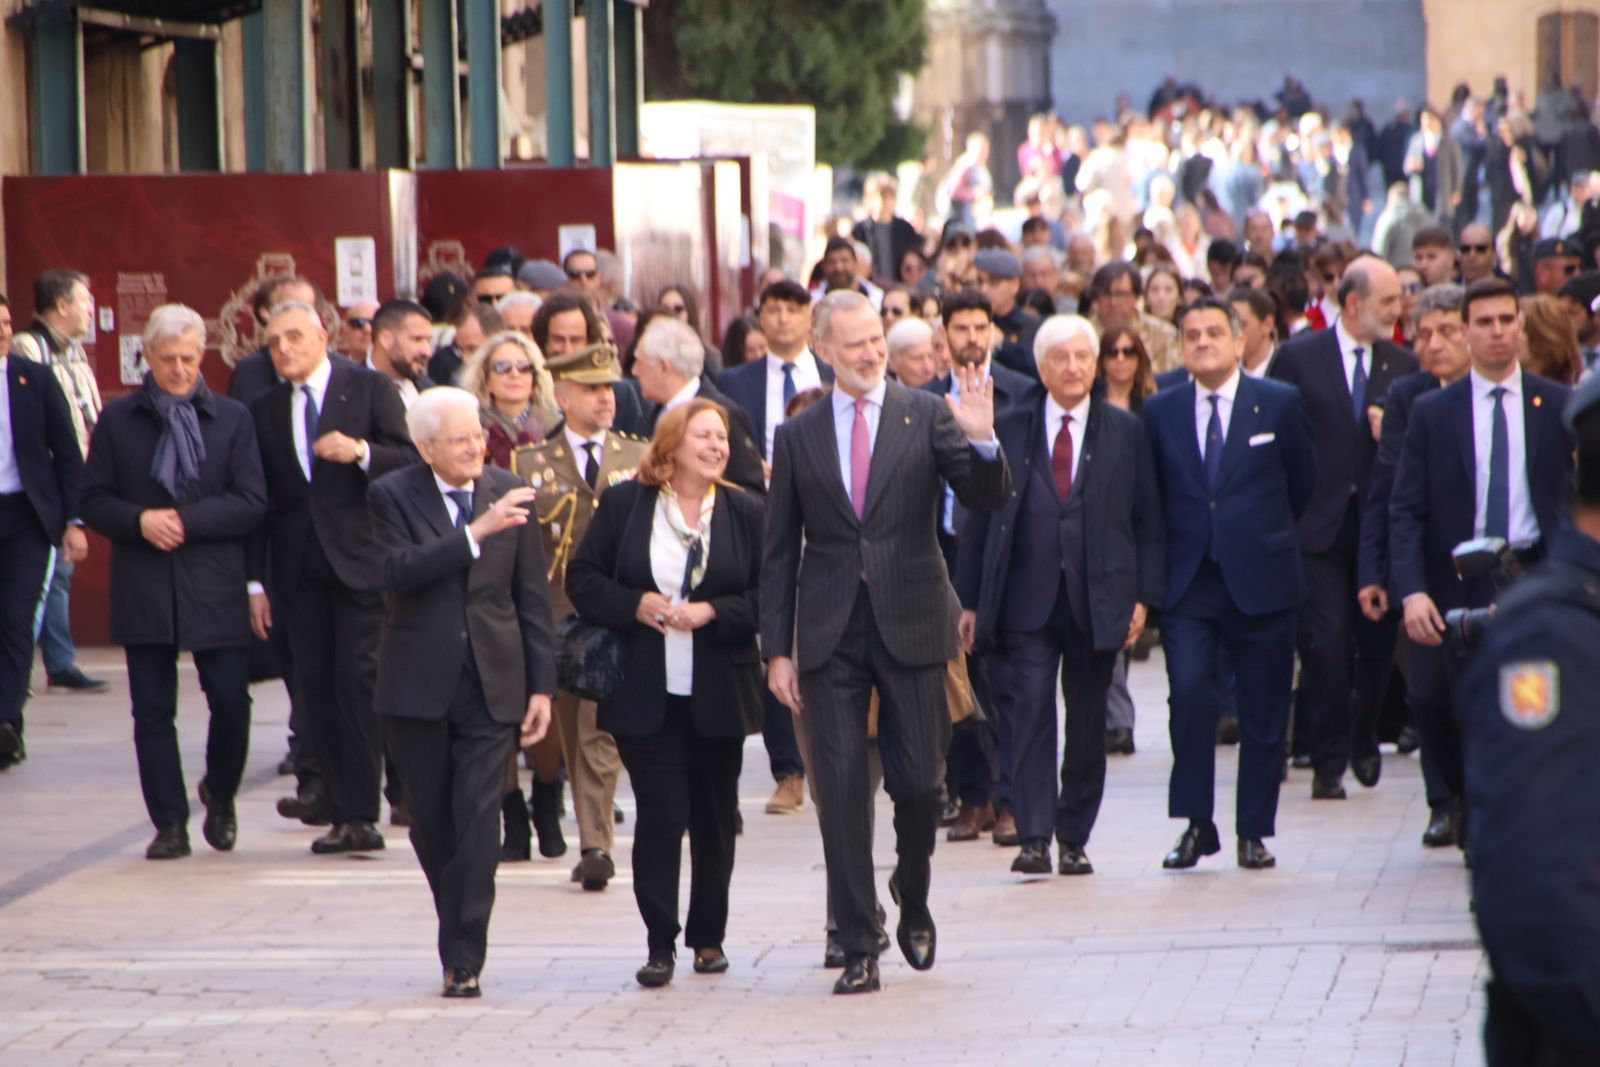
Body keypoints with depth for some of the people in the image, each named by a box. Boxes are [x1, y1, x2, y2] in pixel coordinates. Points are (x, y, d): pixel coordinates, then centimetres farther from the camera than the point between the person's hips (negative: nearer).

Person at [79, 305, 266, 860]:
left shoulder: (232, 418, 4)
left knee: (230, 699, -4)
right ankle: (170, 823, 8)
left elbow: (251, 504, -2)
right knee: (152, 709, 1)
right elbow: (94, 501, 5)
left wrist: (186, 521, -13)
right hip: (143, 586, 1)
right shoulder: (118, 419, 6)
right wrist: (140, 522, -14)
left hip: (214, 585, -1)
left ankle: (219, 796, 22)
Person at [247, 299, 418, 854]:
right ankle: (340, 795, 8)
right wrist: (255, 581, 8)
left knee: (356, 679, -10)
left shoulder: (370, 388, 2)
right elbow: (259, 499, 13)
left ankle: (358, 814, -10)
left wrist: (361, 452, -20)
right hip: (299, 569, 4)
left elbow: (410, 461, -2)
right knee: (317, 685, 2)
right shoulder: (265, 410, 13)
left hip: (360, 560, -4)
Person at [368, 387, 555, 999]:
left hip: (492, 686, 0)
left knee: (478, 821, -9)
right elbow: (400, 571, -19)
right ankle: (460, 939, 26)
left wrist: (541, 685, 3)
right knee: (432, 826, 8)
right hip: (419, 687, 0)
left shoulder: (508, 493, 4)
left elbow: (532, 598, 7)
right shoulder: (392, 496, -2)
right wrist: (477, 533, -26)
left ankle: (464, 959, -8)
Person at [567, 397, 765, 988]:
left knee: (714, 817, 6)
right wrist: (635, 605, -12)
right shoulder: (623, 504, 3)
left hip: (718, 695, 1)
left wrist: (712, 612, -13)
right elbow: (582, 579, 4)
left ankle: (709, 937, 20)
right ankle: (660, 942, 1)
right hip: (645, 691, -1)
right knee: (660, 814, -6)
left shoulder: (745, 512, 4)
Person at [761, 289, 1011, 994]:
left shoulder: (927, 416, 2)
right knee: (842, 789, -2)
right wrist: (778, 648, 4)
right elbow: (779, 552, 9)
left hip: (911, 624, -1)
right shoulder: (798, 436, 7)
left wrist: (981, 441, -27)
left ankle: (913, 897, 31)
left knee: (918, 781, 1)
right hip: (831, 632, 1)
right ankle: (858, 948, 3)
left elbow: (988, 499, -7)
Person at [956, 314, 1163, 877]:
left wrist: (1143, 596, -2)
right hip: (1026, 599, -1)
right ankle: (1034, 837, -12)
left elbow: (1148, 522, 7)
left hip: (1097, 598, 1)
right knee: (1030, 710, -11)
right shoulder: (1007, 430, 6)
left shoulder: (1125, 433, 7)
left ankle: (1074, 838, 15)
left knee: (1087, 720, 5)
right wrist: (969, 600, 2)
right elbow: (980, 518, 7)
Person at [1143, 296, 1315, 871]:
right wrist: (1174, 551, 6)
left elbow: (1303, 484, 13)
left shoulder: (1279, 404, 2)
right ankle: (1196, 824, -5)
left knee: (1263, 713, 3)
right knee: (1189, 694, -16)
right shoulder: (1161, 412, 6)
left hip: (1260, 582, 0)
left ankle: (1254, 833, 13)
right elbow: (1152, 496, 13)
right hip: (1188, 584, 0)